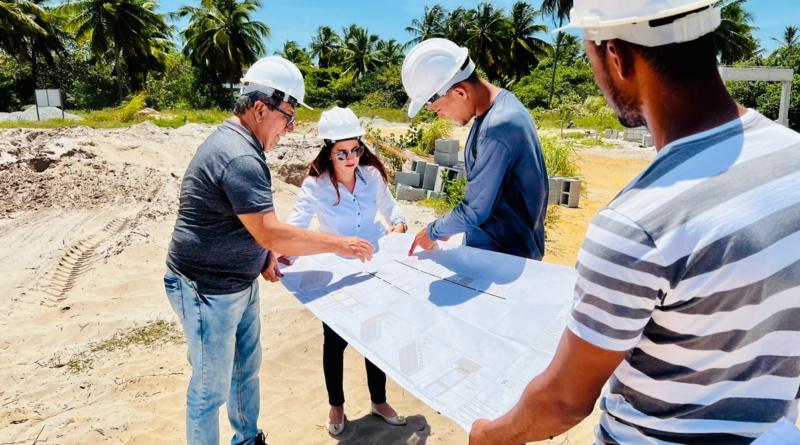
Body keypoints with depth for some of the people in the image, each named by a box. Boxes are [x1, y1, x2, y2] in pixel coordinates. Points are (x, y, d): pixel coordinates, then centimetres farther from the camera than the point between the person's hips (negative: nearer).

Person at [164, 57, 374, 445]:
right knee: (211, 389, 7)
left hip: (240, 283, 10)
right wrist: (340, 245, -23)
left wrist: (265, 253, 0)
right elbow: (272, 234, -30)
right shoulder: (240, 158, -27)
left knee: (247, 369, 22)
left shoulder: (238, 143, 7)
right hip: (208, 292, -10)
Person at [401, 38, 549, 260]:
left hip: (505, 255, -9)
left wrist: (433, 232, -6)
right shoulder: (497, 105, 2)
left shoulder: (498, 127, -28)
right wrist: (449, 227, 11)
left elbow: (475, 211, -22)